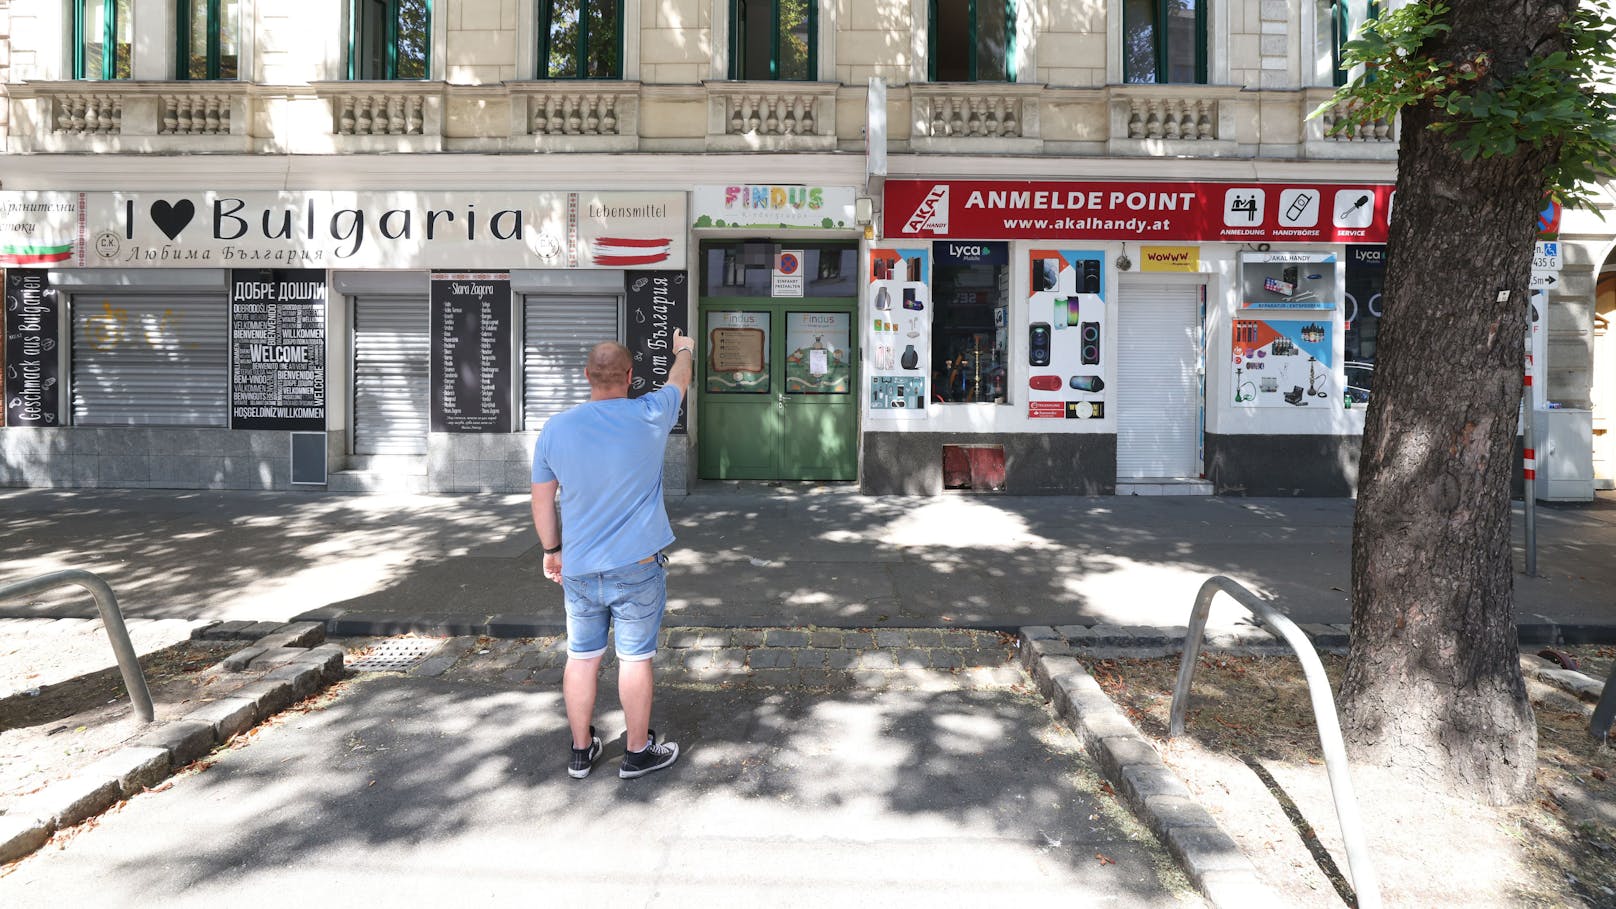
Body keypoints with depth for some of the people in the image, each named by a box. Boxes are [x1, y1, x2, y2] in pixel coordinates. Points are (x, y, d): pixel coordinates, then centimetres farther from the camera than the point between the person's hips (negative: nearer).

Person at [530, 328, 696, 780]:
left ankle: (581, 751, 28)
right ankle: (637, 752, 22)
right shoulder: (649, 417, -11)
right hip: (636, 566, -3)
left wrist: (552, 549, 18)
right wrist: (684, 350, 31)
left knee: (581, 658, 14)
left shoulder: (554, 429, -5)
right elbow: (679, 380, 10)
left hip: (578, 568, 3)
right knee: (635, 658, 8)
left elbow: (542, 501, 3)